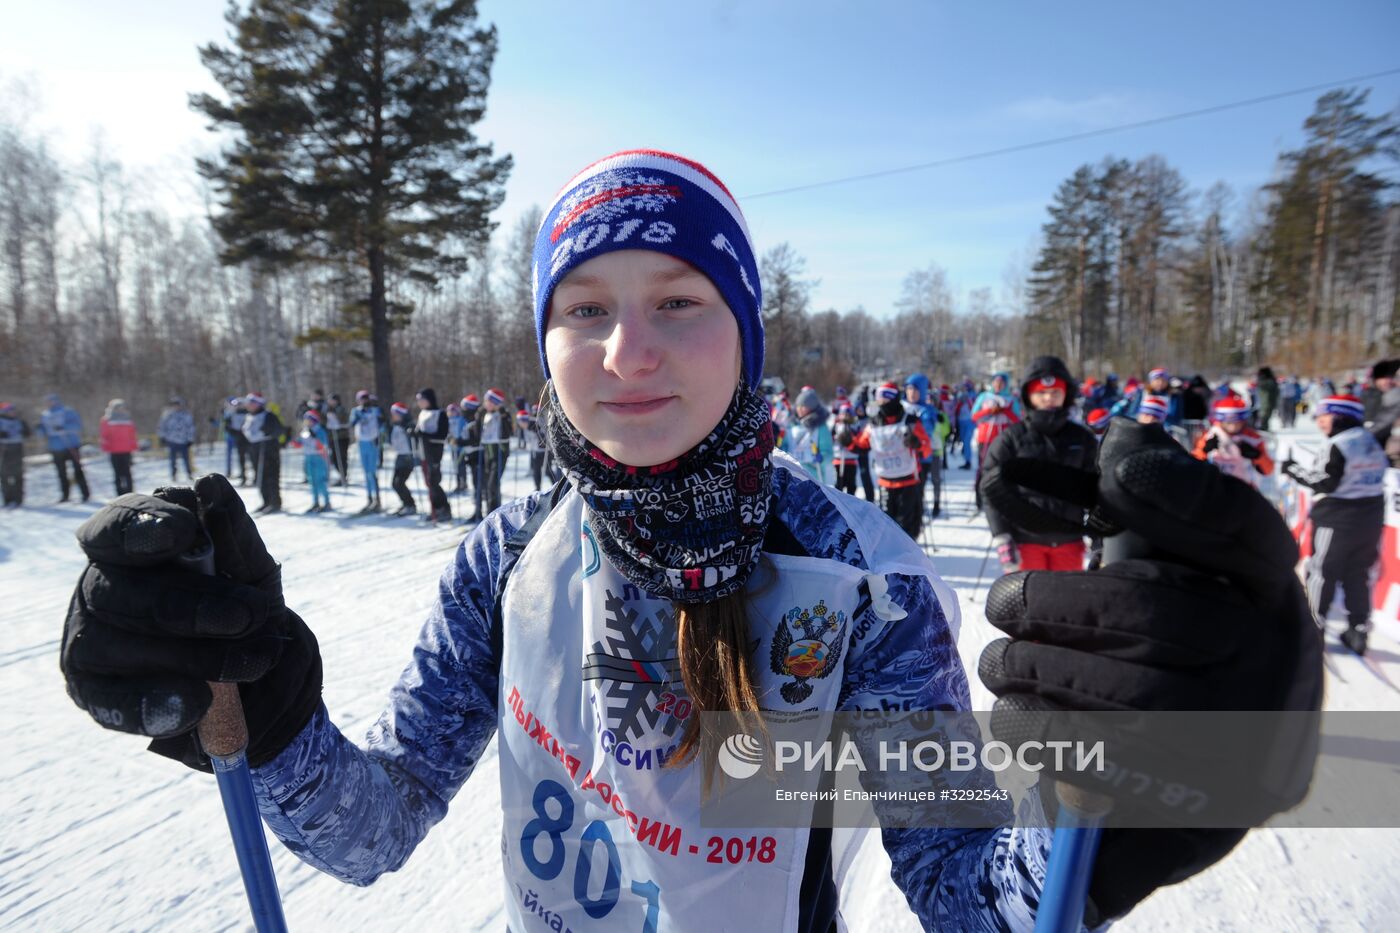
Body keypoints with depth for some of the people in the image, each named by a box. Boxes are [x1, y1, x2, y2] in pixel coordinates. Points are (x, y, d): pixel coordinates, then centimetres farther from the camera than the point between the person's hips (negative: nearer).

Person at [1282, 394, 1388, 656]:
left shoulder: (1336, 445, -14)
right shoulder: (1372, 442, 10)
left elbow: (1325, 483, -20)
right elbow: (1375, 477, 14)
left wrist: (1294, 469, -11)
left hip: (1337, 519, -7)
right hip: (1371, 518, 7)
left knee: (1322, 571, 2)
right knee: (1358, 574, 13)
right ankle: (1359, 631, 15)